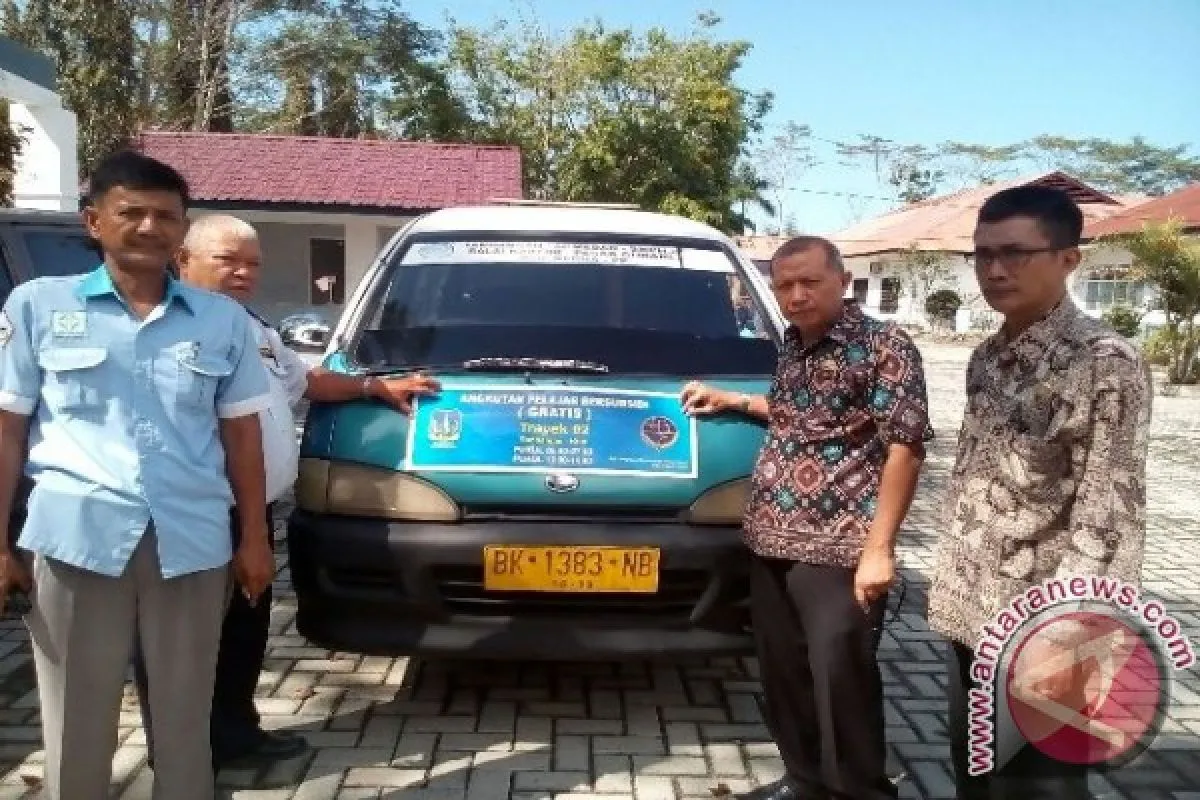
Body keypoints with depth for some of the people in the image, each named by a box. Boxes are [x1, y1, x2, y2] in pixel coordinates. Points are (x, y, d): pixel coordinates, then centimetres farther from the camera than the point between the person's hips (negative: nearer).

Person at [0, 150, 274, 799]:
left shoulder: (224, 320, 8)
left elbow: (241, 433, 10)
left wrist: (254, 539, 8)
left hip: (193, 542, 2)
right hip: (77, 536, -1)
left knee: (185, 719, 12)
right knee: (77, 726, 9)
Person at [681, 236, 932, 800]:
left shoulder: (884, 347, -8)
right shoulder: (794, 346, 13)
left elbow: (905, 447, -13)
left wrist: (878, 548, -18)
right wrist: (732, 401, 21)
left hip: (838, 550, -7)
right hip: (770, 543, 7)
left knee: (839, 679, -2)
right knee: (782, 673, 15)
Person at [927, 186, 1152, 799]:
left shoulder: (1105, 362, -14)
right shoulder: (987, 358, 9)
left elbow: (1108, 518, -18)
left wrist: (1065, 641, -22)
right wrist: (953, 592, 13)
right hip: (973, 615, 7)